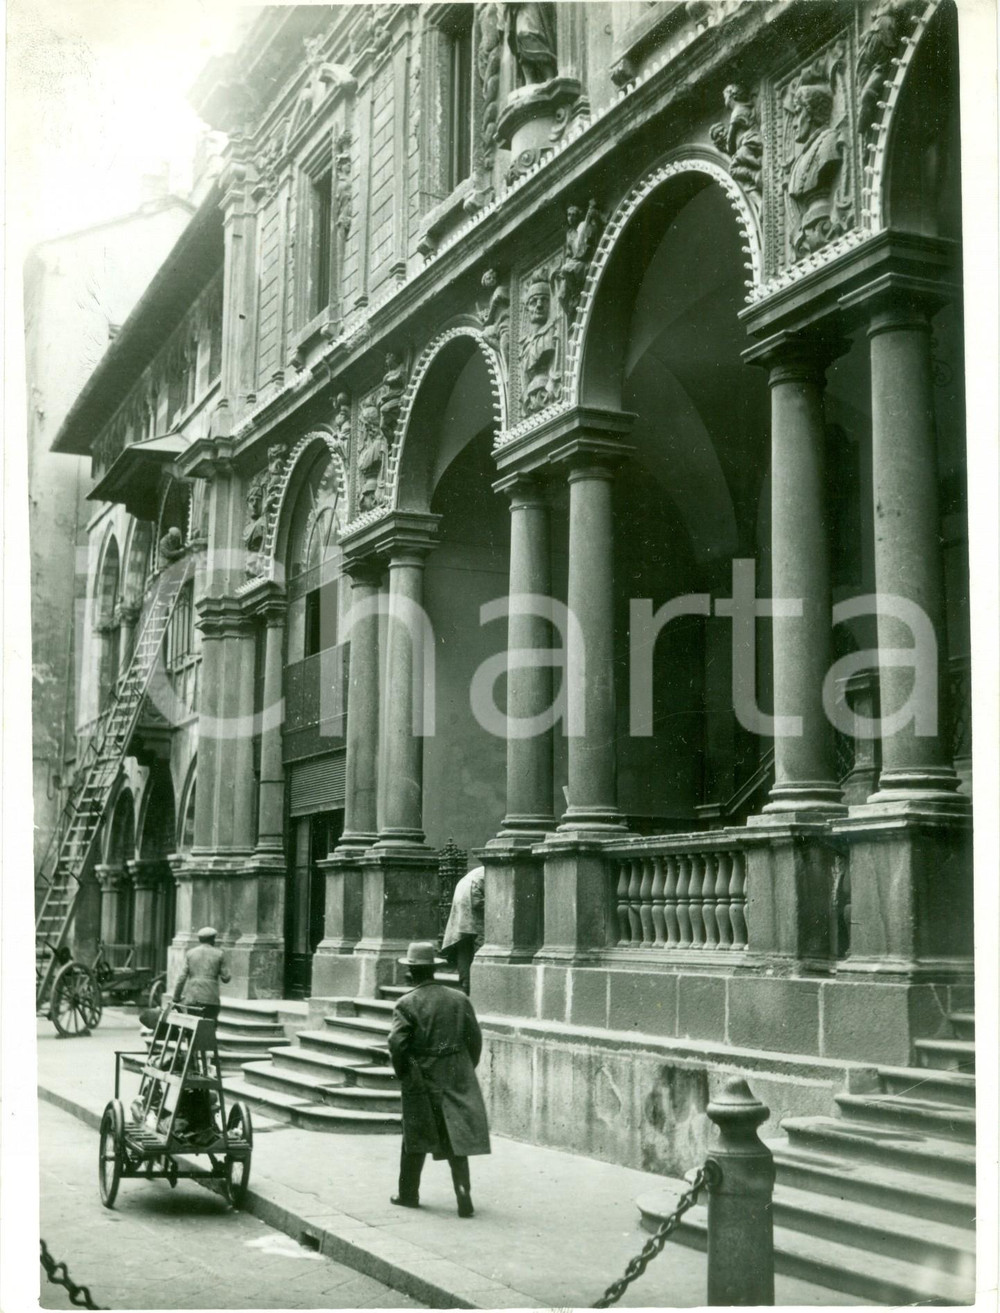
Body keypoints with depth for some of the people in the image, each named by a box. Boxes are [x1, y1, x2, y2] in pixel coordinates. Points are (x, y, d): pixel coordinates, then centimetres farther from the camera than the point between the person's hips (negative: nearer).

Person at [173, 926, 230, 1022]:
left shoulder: (190, 953, 8)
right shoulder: (219, 954, 4)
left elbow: (182, 977, 2)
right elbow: (226, 978, 4)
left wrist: (176, 997, 6)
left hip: (191, 997, 2)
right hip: (211, 999, -2)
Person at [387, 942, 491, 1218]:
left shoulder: (407, 1004, -9)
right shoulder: (459, 999, 2)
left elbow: (396, 1043, -13)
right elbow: (475, 1038, 4)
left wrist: (403, 1073, 2)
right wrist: (466, 1069, 15)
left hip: (422, 1081, -2)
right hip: (457, 1079, 2)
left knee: (415, 1137, 13)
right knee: (456, 1137, 4)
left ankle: (408, 1193, 24)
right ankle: (463, 1194, -5)